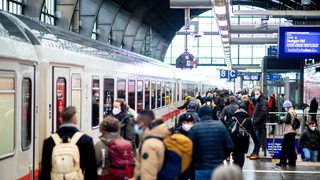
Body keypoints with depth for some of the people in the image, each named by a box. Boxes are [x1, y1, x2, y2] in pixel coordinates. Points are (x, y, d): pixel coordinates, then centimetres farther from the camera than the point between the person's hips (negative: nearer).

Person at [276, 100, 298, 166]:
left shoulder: (289, 113, -14)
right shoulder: (294, 112, 13)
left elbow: (287, 121, -19)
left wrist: (283, 119, -2)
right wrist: (285, 119, 9)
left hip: (288, 132, -9)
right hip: (293, 131, 9)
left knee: (284, 147, -5)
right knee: (292, 147, 13)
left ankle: (282, 162, -6)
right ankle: (292, 161, 15)